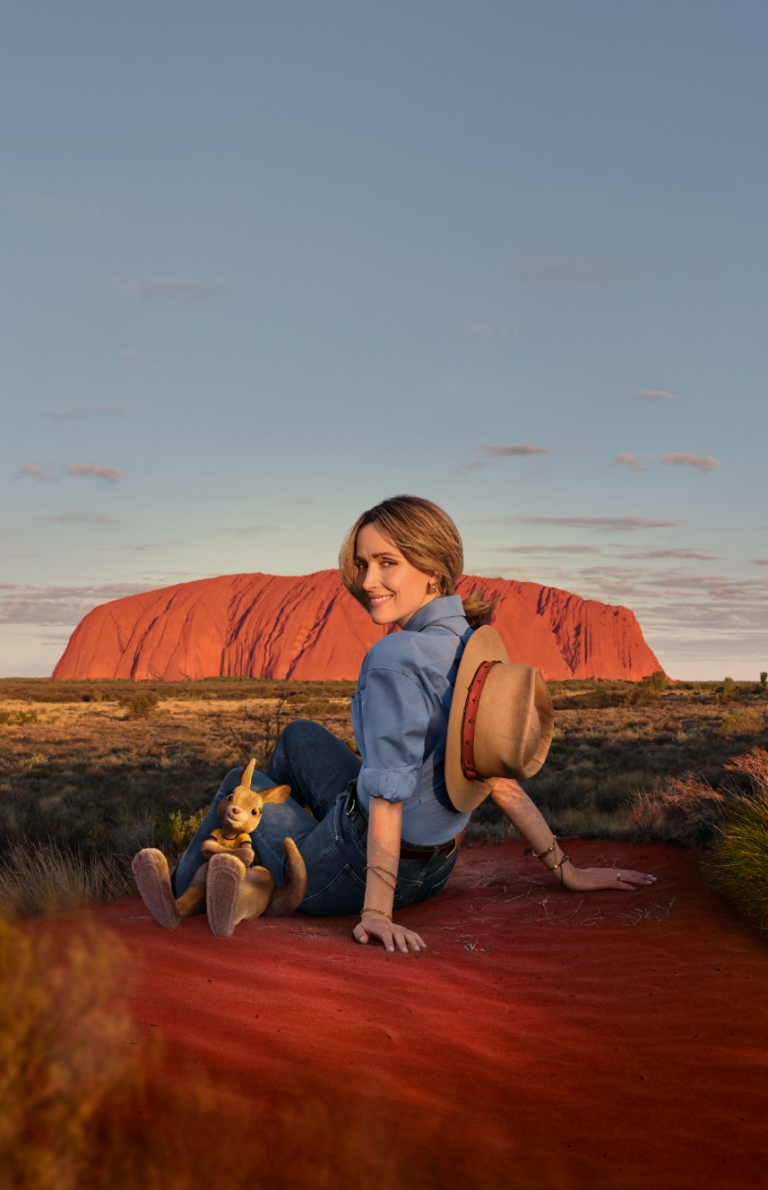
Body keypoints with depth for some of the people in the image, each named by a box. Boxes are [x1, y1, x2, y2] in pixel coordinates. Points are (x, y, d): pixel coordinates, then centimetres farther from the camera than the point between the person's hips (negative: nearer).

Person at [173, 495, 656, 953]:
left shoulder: (396, 659, -29)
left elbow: (389, 791, -31)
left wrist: (376, 912, -30)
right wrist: (567, 870, 7)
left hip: (357, 870, -7)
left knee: (243, 784, 21)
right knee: (300, 736, 28)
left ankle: (186, 889, 49)